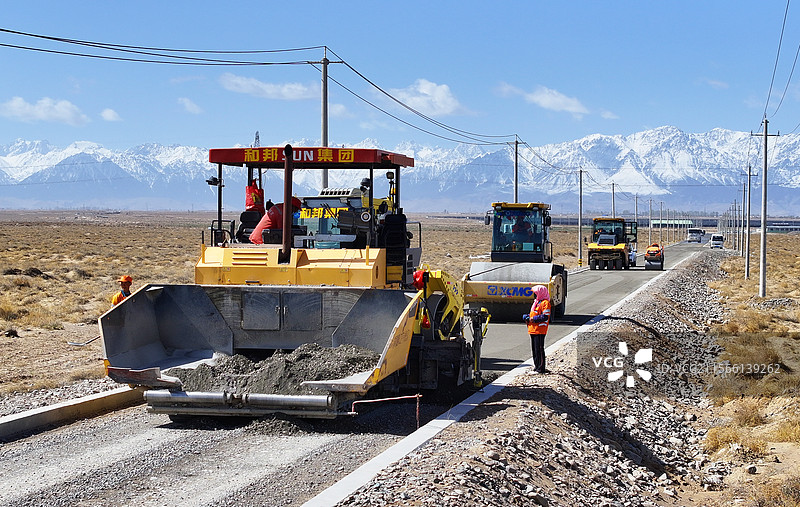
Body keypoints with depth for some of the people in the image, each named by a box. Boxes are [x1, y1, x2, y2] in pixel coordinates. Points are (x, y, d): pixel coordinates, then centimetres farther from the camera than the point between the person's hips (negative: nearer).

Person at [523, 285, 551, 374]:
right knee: (534, 349, 13)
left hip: (539, 330, -10)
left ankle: (541, 368, -5)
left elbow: (545, 317, -18)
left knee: (539, 349, -8)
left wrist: (534, 319, -16)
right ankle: (536, 366, 22)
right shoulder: (536, 302, 20)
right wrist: (527, 317, 7)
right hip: (533, 329, 10)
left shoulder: (545, 303, -11)